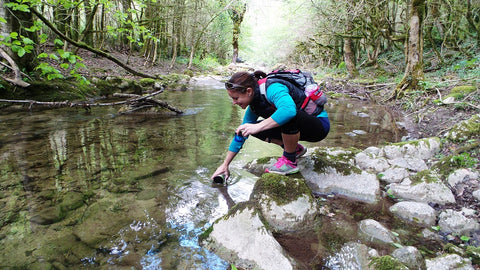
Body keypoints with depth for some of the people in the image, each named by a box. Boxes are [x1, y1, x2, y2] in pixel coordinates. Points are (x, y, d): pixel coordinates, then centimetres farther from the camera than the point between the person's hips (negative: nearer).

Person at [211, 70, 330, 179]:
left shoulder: (273, 88, -27)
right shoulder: (254, 104, -2)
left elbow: (289, 109, -49)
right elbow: (241, 134, 5)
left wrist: (258, 126, -45)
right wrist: (225, 165, 6)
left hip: (320, 124, -8)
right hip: (296, 125, 8)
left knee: (288, 117, -38)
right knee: (253, 129, -4)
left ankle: (290, 162, -15)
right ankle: (295, 149, 11)